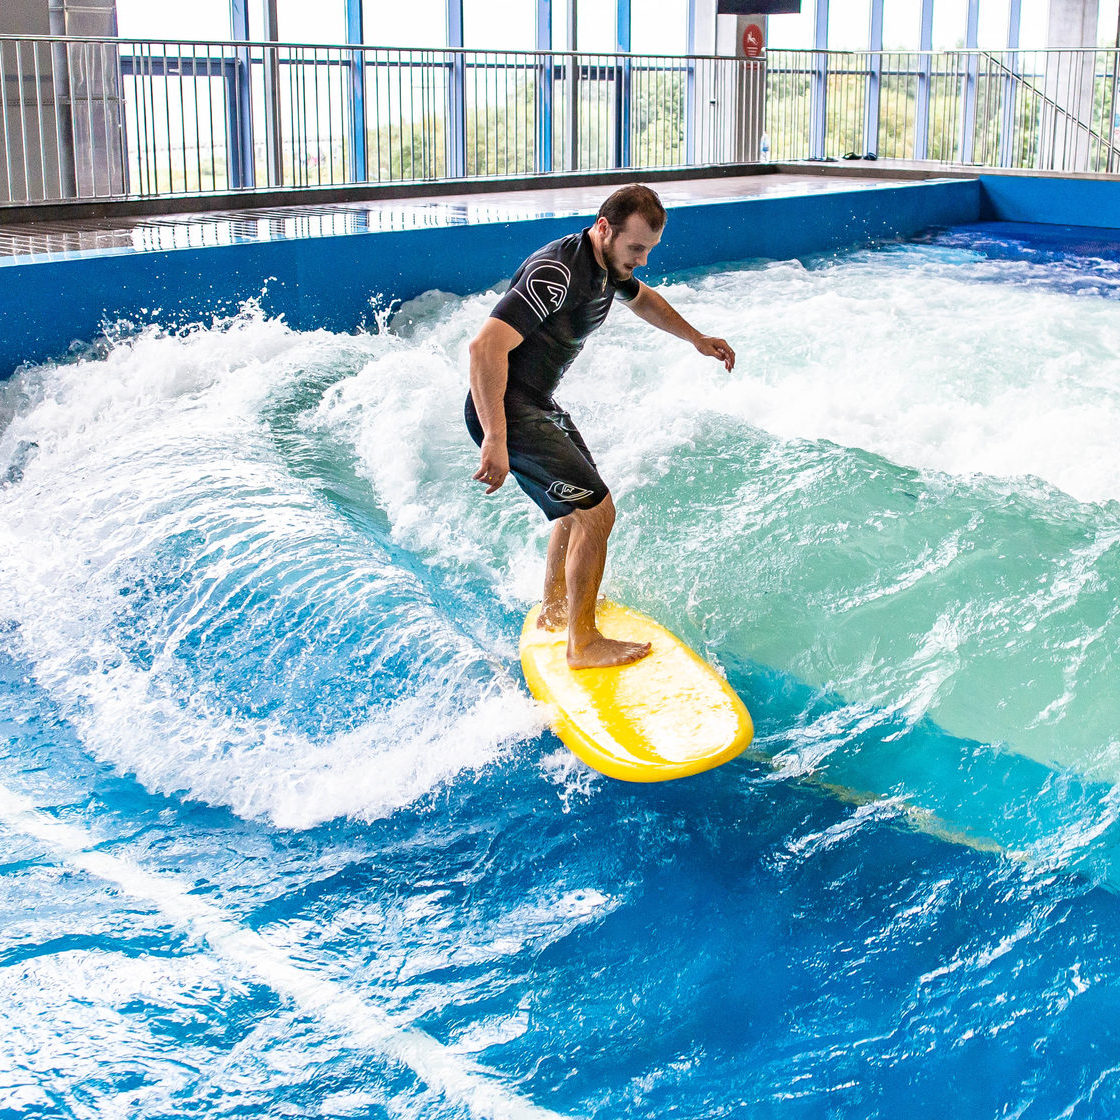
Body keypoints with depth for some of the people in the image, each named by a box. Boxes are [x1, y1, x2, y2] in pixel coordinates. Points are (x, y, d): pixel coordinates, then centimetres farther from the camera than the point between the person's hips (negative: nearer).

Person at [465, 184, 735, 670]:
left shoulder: (610, 265, 4)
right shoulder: (558, 272, -27)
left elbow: (642, 300, 30)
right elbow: (486, 346, -35)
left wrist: (696, 339, 31)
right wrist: (495, 440, -40)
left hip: (540, 404, 10)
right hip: (506, 410, -10)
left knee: (579, 503, 25)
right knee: (596, 510, -14)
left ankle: (553, 608, 43)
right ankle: (583, 644, -3)